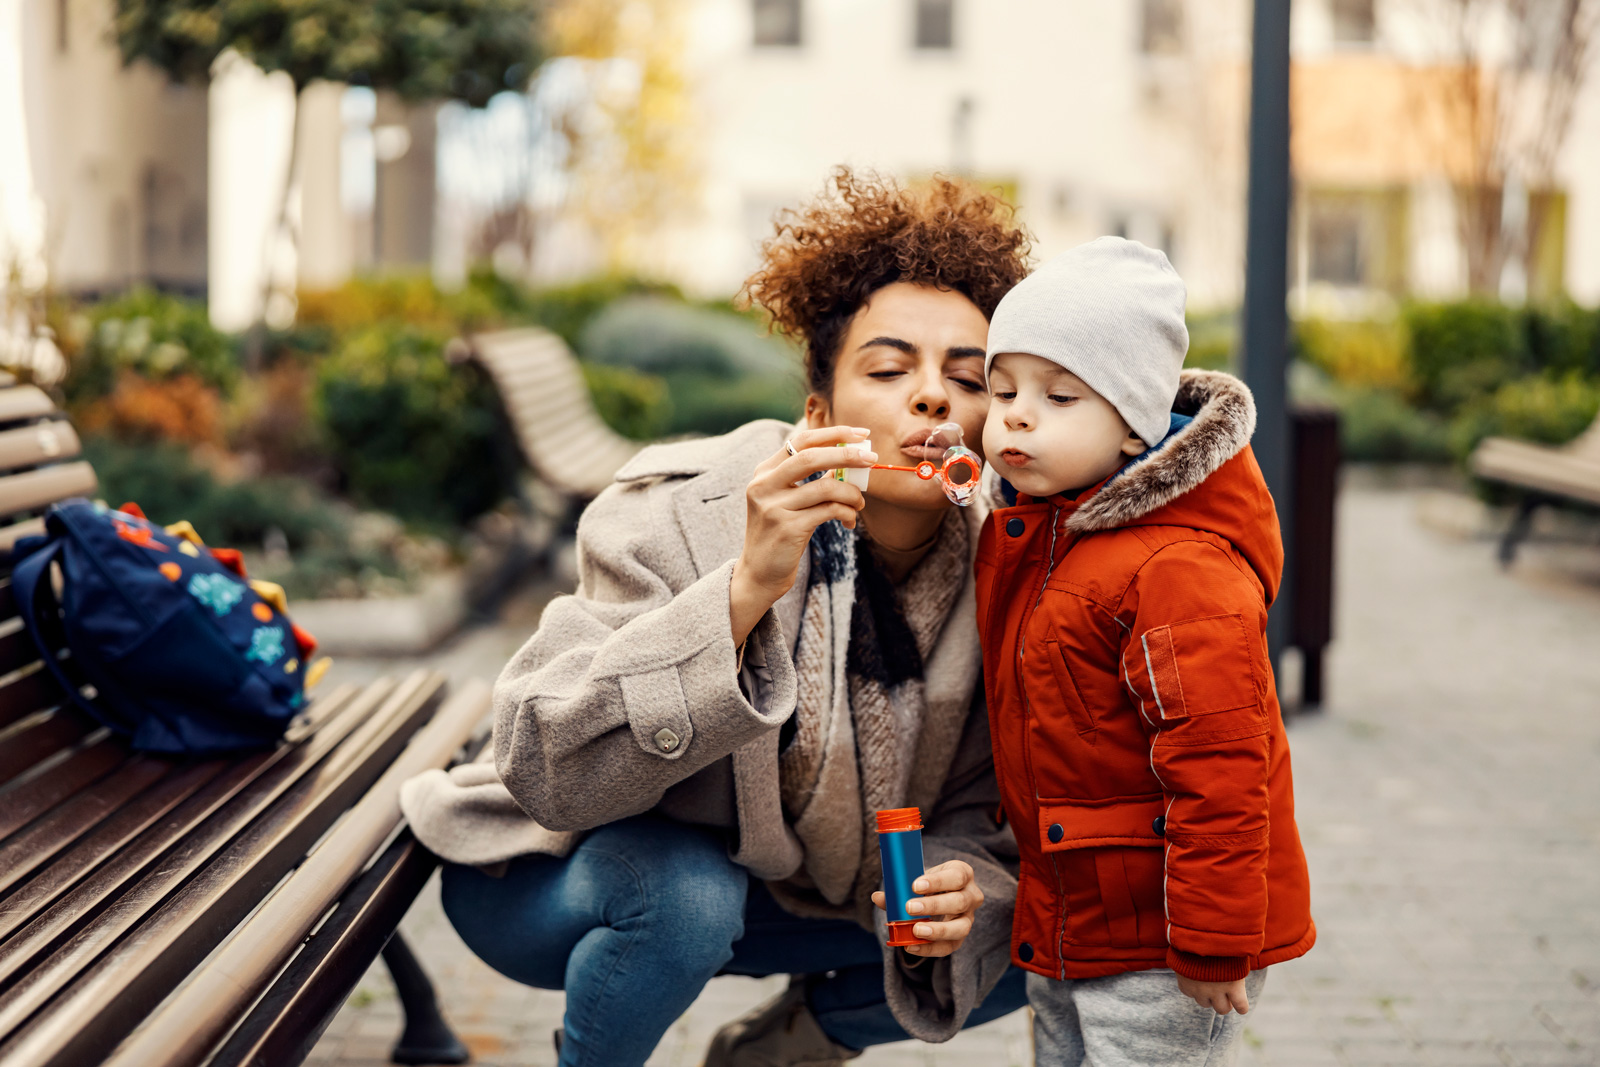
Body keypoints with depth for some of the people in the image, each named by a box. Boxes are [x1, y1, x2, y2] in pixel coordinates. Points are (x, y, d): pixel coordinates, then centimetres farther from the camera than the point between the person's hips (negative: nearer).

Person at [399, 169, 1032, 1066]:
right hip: (545, 880, -5)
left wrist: (954, 891, -28)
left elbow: (976, 811, -3)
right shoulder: (679, 514, -25)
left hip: (781, 888, 5)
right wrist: (747, 587, -44)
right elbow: (548, 772, -35)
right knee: (682, 890, -36)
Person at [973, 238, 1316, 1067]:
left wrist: (1212, 944, -22)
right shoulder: (1017, 538, 7)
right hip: (1062, 933, 9)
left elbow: (1218, 767, -25)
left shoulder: (1179, 569, -23)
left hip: (1158, 953, -9)